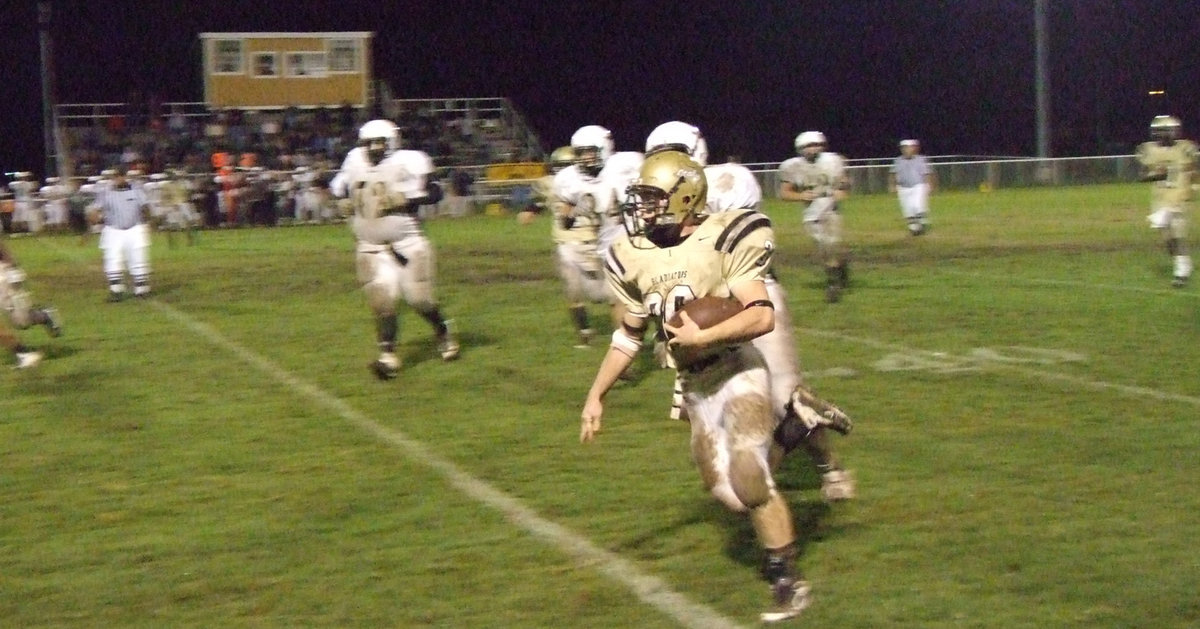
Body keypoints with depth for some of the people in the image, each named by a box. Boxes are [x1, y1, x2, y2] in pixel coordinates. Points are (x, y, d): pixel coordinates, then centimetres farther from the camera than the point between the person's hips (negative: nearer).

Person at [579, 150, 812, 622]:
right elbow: (630, 334, 12)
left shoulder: (723, 240, -18)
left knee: (749, 478, -13)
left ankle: (788, 580, 4)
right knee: (727, 490, 5)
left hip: (739, 373, -6)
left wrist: (703, 336, -28)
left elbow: (762, 317, -23)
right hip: (695, 386, 6)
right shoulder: (634, 257, 0)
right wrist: (595, 395, 11)